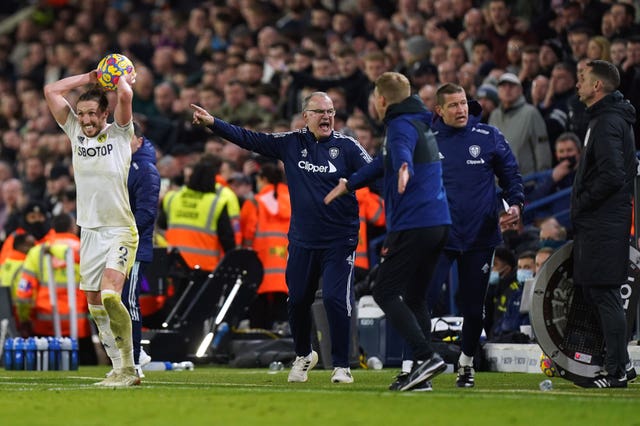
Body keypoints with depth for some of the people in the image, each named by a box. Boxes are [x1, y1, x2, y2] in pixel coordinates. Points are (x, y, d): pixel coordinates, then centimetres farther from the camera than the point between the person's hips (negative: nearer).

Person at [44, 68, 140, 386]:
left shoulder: (119, 133, -4)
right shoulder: (75, 131, 8)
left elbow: (126, 95, -19)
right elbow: (51, 91, 6)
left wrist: (121, 77, 1)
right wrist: (88, 78, 6)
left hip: (120, 230, -6)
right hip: (89, 231, 6)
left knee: (110, 295, -21)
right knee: (94, 304, 5)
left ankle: (129, 367, -14)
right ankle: (121, 370, 12)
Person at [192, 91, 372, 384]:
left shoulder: (347, 146, -4)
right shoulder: (291, 143, 4)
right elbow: (249, 139, 6)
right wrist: (213, 123, -1)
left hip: (339, 241, -4)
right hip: (302, 240, 4)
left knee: (336, 300, -12)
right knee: (297, 300, 10)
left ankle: (341, 365, 3)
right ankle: (304, 355, 34)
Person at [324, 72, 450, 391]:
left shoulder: (402, 125, -8)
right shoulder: (420, 123, 23)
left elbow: (401, 150, -34)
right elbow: (385, 162, 37)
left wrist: (404, 169, -56)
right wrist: (349, 184, 48)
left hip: (413, 223, -9)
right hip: (438, 222, 9)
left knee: (385, 293, -6)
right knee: (414, 297, 12)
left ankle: (425, 357, -19)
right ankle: (420, 374, 6)